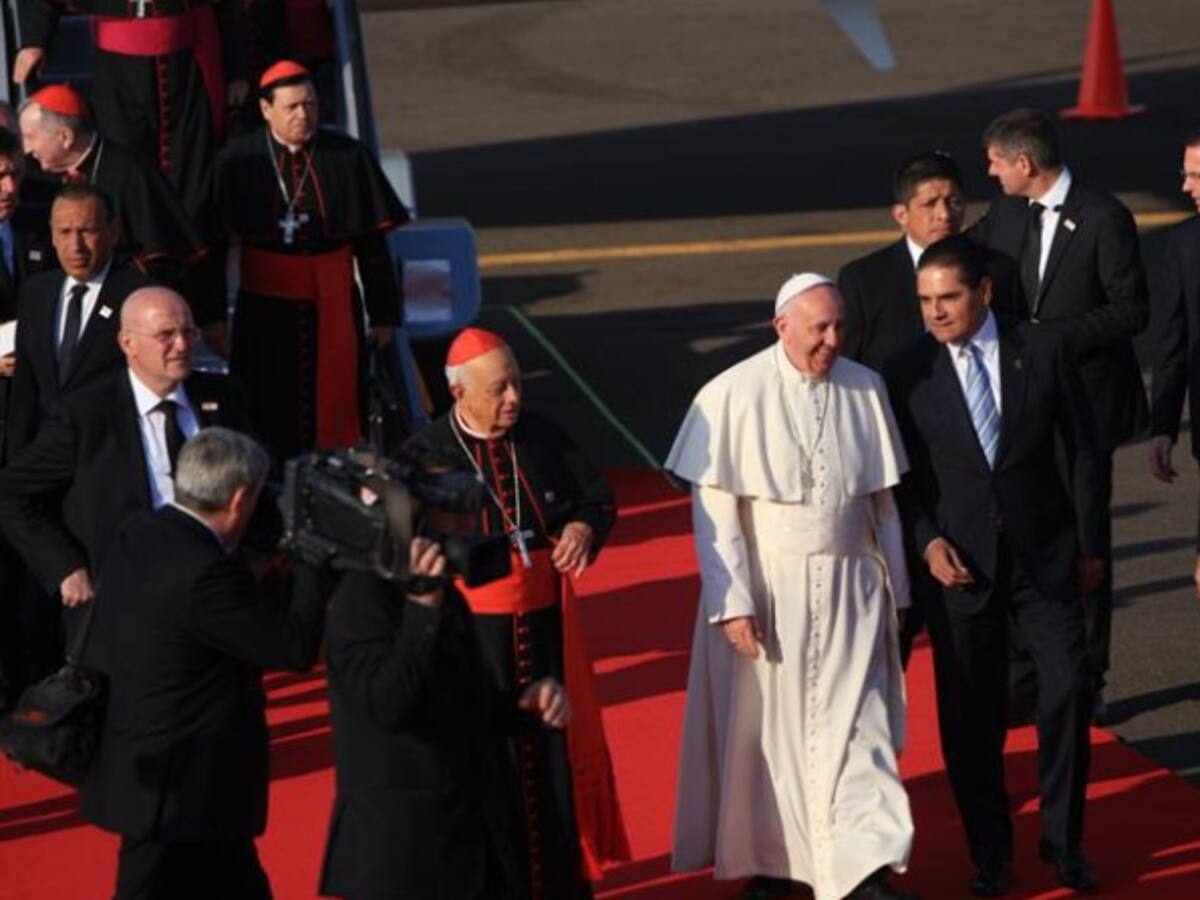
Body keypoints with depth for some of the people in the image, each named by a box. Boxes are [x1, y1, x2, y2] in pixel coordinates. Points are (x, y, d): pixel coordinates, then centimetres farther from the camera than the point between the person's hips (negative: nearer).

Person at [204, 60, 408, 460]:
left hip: (333, 306, 1)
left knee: (335, 408, 4)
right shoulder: (238, 161, -4)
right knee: (270, 417, 4)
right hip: (265, 308, 0)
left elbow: (372, 243, 2)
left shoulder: (349, 157, -3)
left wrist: (384, 314, 4)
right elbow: (213, 244, 0)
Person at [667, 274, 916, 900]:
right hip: (764, 587, -2)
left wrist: (896, 589, 10)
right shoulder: (732, 396, -10)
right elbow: (713, 511, -10)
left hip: (848, 588, 2)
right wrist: (733, 603, -14)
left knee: (856, 724, -3)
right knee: (766, 727, 10)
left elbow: (883, 500, 8)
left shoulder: (865, 391, 0)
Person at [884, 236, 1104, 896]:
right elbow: (900, 476, 5)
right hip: (959, 562, 0)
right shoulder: (908, 372, -2)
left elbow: (1085, 450, 4)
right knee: (970, 716, 4)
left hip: (1045, 556, 0)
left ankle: (1062, 840, 11)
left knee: (1068, 689, -7)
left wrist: (1091, 543, 3)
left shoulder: (1043, 351, -2)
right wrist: (927, 541, -10)